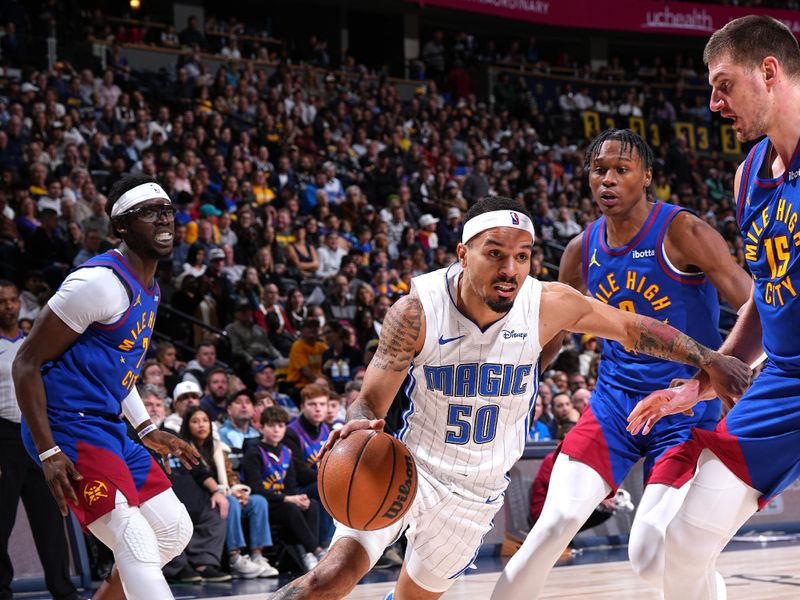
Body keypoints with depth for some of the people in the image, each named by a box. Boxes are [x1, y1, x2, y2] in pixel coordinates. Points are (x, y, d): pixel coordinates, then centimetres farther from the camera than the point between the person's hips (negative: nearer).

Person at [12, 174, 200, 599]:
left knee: (175, 531, 12)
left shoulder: (149, 289, 13)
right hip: (69, 429, -10)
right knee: (137, 545, -18)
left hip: (109, 428, 10)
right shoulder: (100, 281, -17)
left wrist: (147, 430, 20)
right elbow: (27, 362, -17)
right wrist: (48, 452, -21)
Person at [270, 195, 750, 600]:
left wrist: (709, 359, -5)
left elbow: (633, 327, -2)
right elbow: (371, 403, -19)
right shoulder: (418, 310, -23)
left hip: (477, 490, 3)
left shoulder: (549, 304, -17)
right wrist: (359, 426, -42)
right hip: (410, 466, -3)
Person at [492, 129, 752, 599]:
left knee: (650, 551, -14)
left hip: (685, 408, -4)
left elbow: (755, 307, -18)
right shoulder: (583, 251, 5)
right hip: (614, 401, 5)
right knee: (557, 521, -12)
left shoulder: (681, 232, -12)